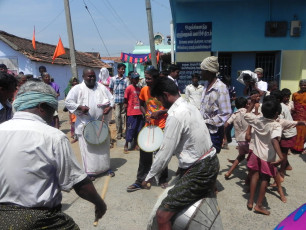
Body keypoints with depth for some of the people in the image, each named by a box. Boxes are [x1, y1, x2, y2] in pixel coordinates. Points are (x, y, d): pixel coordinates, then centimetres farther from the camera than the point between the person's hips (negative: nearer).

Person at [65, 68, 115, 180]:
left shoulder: (101, 88, 5)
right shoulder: (77, 89, -5)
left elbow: (111, 99, 9)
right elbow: (68, 102, -9)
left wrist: (109, 107, -10)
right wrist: (80, 107, -21)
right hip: (85, 125, -3)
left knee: (103, 146, 14)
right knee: (88, 148, 2)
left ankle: (106, 167, 30)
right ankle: (90, 171, 15)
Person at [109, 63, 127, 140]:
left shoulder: (125, 79, 4)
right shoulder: (113, 79, 4)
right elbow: (111, 90, 6)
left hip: (124, 100, 1)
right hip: (116, 100, -1)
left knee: (123, 115, 7)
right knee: (117, 115, -2)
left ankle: (122, 131, 18)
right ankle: (118, 133, 6)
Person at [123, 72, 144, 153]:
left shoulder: (139, 89, 13)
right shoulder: (129, 88, -6)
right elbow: (125, 100, -5)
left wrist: (142, 111, 13)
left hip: (139, 113, 6)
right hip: (131, 113, -6)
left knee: (138, 130, 11)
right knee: (130, 129, -2)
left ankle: (136, 145, 23)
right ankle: (126, 146, 11)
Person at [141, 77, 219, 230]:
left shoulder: (175, 115, -21)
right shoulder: (190, 107, 6)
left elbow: (165, 153, -19)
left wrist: (149, 177, -6)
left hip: (198, 171, -10)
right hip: (211, 162, 10)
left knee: (162, 215, -7)